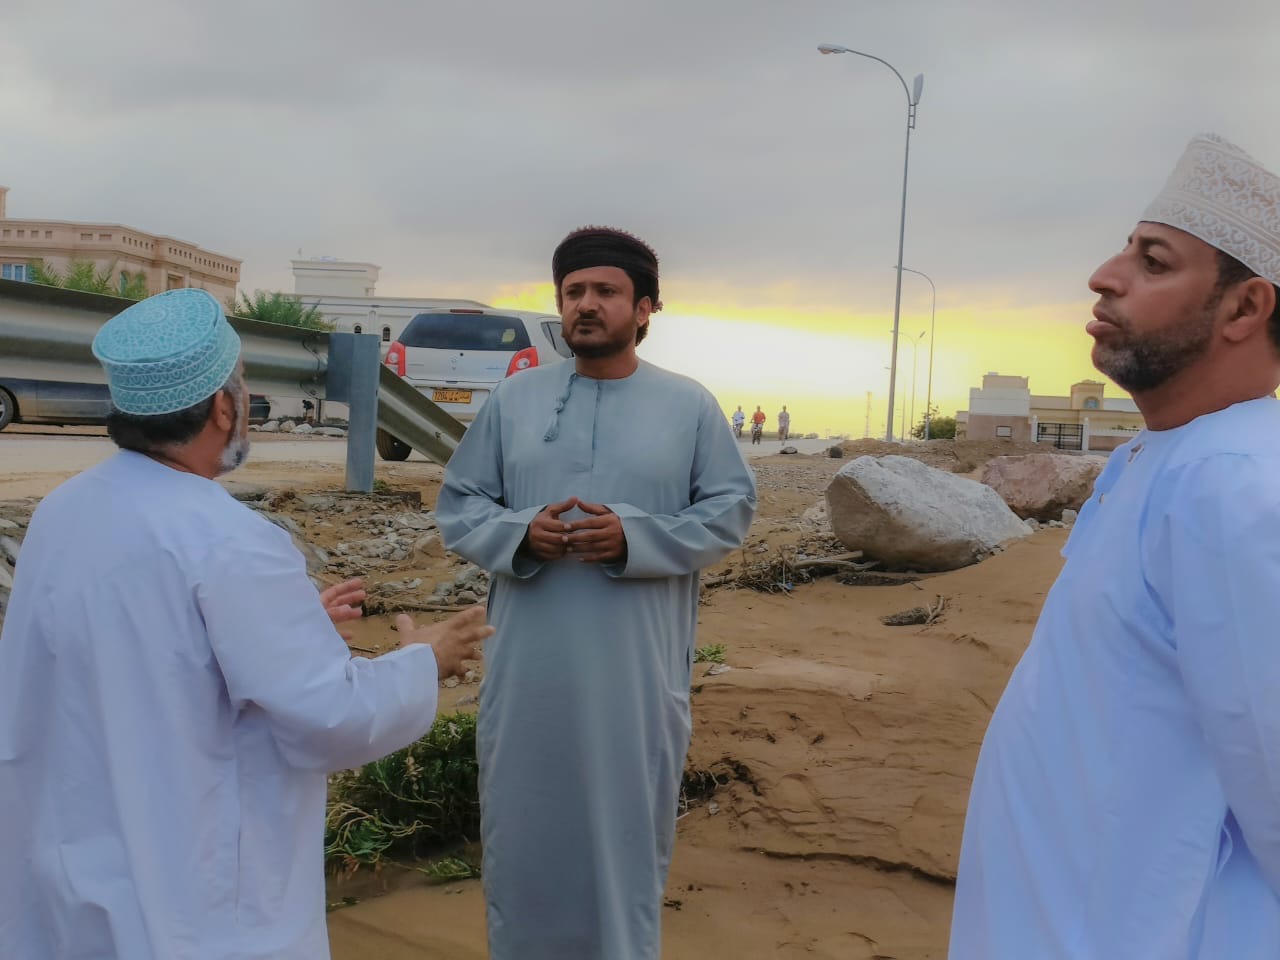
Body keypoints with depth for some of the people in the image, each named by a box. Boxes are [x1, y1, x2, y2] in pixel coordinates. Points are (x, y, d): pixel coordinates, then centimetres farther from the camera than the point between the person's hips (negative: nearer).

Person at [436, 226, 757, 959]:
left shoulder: (691, 406, 1)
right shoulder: (513, 400, 6)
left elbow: (730, 511, 0)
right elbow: (459, 504, 7)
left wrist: (632, 537, -16)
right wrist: (520, 533, -14)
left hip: (636, 670, -1)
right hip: (530, 666, 2)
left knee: (626, 832, 10)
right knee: (524, 830, 13)